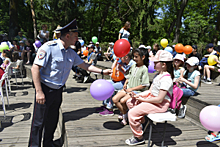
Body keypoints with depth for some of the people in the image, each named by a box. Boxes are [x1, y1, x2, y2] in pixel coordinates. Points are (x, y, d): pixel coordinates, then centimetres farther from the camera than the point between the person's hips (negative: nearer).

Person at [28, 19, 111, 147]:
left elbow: (84, 65, 12)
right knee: (39, 121, 2)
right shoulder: (49, 47, -18)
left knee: (53, 120, 17)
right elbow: (35, 68, -19)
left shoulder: (71, 53, 4)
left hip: (58, 90, 7)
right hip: (45, 89, -6)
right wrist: (39, 92, -22)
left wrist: (102, 71, 8)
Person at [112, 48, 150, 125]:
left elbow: (144, 85, -15)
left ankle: (125, 114, 5)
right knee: (114, 99, -8)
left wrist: (131, 89, -15)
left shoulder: (144, 69, -12)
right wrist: (125, 83, 1)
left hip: (137, 90, -7)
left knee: (122, 100, -25)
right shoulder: (133, 66, 8)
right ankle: (124, 114, 6)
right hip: (128, 88, 7)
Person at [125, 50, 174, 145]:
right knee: (130, 102, 9)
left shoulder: (166, 79, -23)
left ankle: (138, 137, 2)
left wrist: (143, 99, -16)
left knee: (132, 113, -19)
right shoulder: (158, 75, 9)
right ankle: (141, 121, 23)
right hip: (151, 98, 10)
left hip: (160, 105, -10)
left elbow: (159, 99, -26)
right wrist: (137, 95, -3)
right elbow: (150, 91, 11)